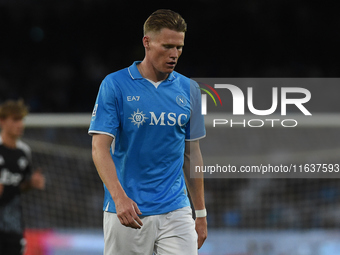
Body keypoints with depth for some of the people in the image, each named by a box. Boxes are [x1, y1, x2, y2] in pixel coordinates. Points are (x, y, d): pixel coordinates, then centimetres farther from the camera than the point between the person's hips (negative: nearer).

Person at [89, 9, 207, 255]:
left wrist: (201, 214, 13)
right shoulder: (114, 85, -5)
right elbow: (100, 147, -11)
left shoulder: (189, 89, 8)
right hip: (127, 211, -3)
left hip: (176, 212, 3)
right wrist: (119, 197, -25)